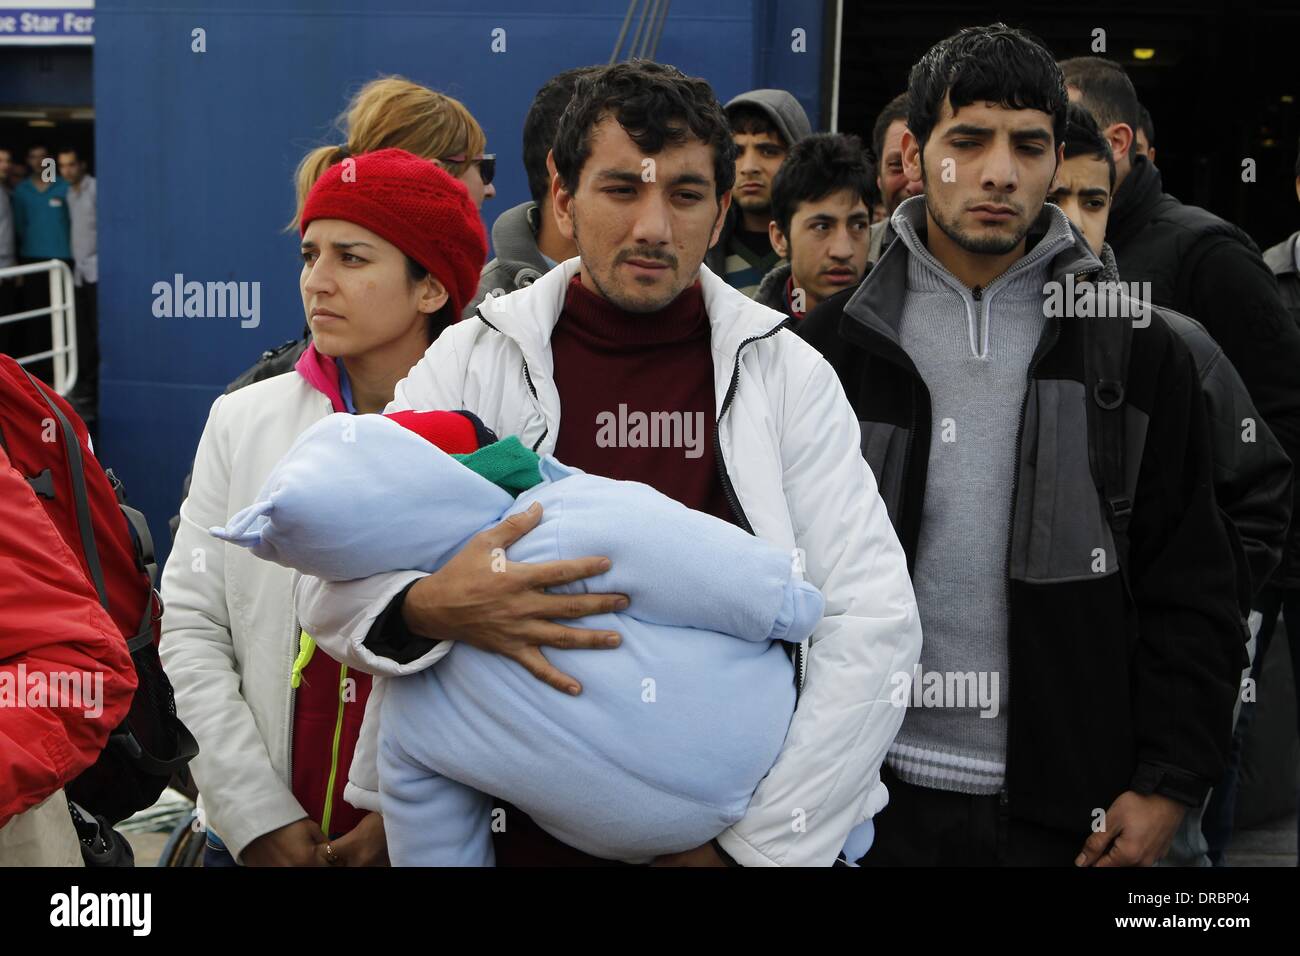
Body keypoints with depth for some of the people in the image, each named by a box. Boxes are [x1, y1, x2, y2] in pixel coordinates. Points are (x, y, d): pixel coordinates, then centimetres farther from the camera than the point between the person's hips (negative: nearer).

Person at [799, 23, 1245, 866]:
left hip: (1069, 806, 0)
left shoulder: (1143, 354, 0)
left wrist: (1171, 783, -4)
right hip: (880, 795, 0)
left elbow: (1191, 592, 2)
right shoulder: (833, 349, 1)